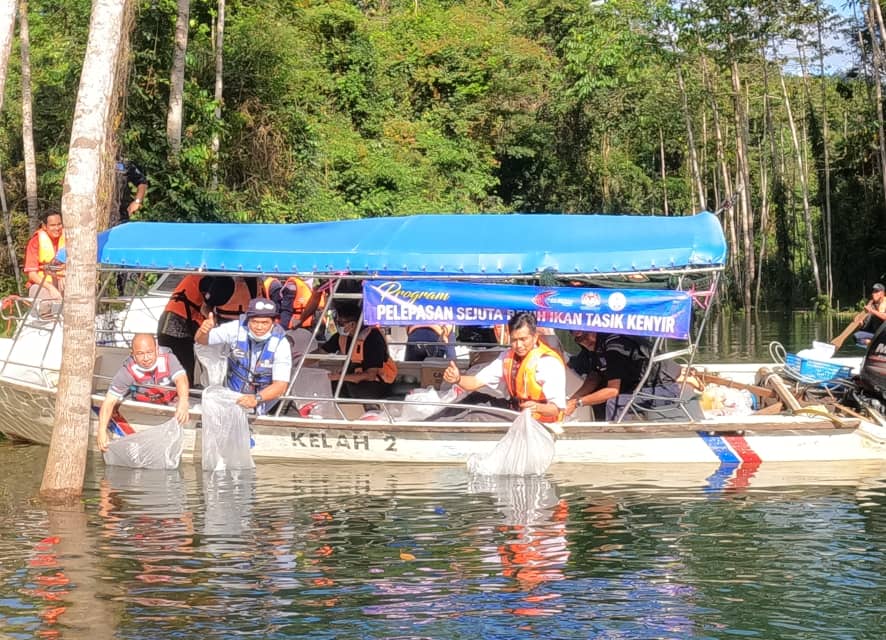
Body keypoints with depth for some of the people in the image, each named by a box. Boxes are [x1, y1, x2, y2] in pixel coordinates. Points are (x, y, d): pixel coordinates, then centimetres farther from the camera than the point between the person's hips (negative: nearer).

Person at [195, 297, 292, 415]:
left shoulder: (280, 343, -20)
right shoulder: (237, 328, -15)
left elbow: (281, 384, -23)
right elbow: (201, 340, -8)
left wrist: (256, 399, -41)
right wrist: (204, 331, -34)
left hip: (264, 394, -1)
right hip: (232, 391, 1)